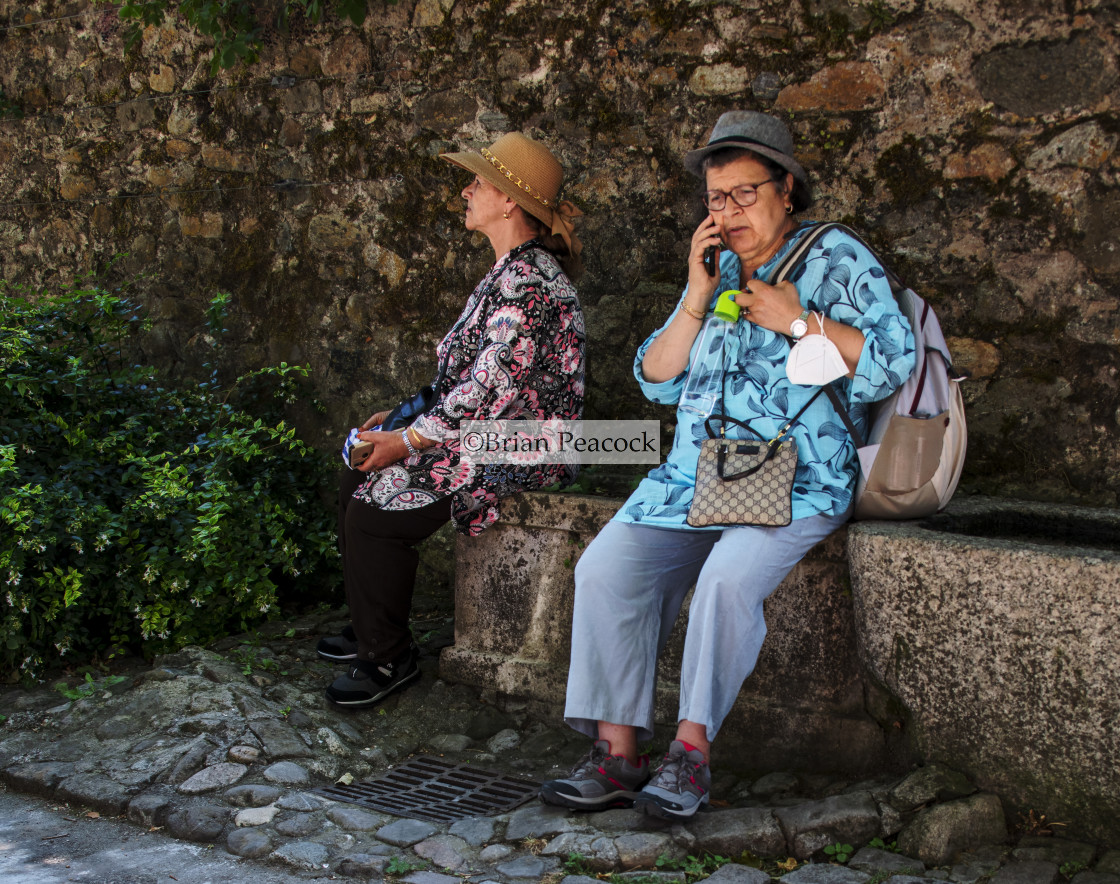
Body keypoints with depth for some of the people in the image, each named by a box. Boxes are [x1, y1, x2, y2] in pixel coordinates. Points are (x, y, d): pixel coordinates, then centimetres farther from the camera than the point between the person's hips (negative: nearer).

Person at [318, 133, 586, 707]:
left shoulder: (529, 281, -21)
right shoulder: (513, 270, 12)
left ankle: (390, 658, 0)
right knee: (357, 482, 9)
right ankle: (370, 629, 21)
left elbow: (490, 388, -24)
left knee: (375, 510, -16)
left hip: (517, 452, -10)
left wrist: (408, 440, -18)